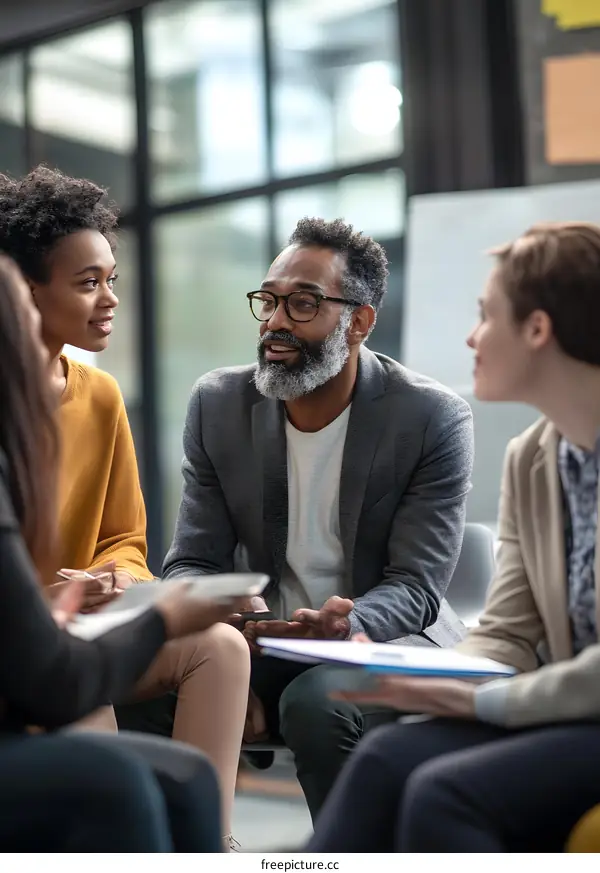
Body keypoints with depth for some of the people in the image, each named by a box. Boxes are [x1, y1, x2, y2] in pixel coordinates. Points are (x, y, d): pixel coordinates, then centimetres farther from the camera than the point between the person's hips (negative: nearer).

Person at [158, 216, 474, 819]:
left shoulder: (433, 418, -11)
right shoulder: (218, 404, 0)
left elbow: (414, 586, -13)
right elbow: (192, 564, -1)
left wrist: (344, 627, -36)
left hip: (380, 636, -3)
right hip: (262, 639, 3)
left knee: (315, 702, -35)